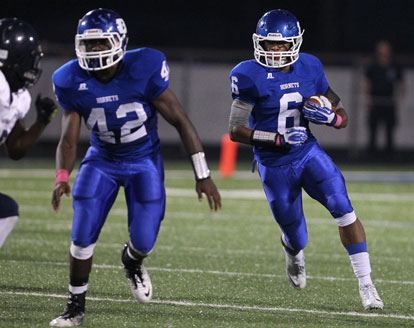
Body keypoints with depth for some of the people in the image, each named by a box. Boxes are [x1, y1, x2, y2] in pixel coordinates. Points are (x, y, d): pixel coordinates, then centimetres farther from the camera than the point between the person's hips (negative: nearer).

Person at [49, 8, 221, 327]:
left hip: (144, 161, -2)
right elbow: (69, 140, -9)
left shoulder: (144, 70, -25)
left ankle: (132, 261, 32)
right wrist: (62, 176, -30)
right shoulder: (72, 82, -16)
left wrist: (203, 175, -15)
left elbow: (181, 121, -17)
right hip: (102, 160, 2)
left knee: (144, 241, -7)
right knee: (83, 235, -13)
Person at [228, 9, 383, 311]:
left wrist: (330, 116, -18)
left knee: (344, 209, -21)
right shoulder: (250, 77, -14)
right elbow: (236, 130, -15)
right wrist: (278, 139, -27)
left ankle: (366, 285, -15)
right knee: (298, 241, 7)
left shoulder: (309, 69, -2)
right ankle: (292, 252, 48)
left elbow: (343, 117, 6)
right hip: (275, 166, -2)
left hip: (309, 153, 2)